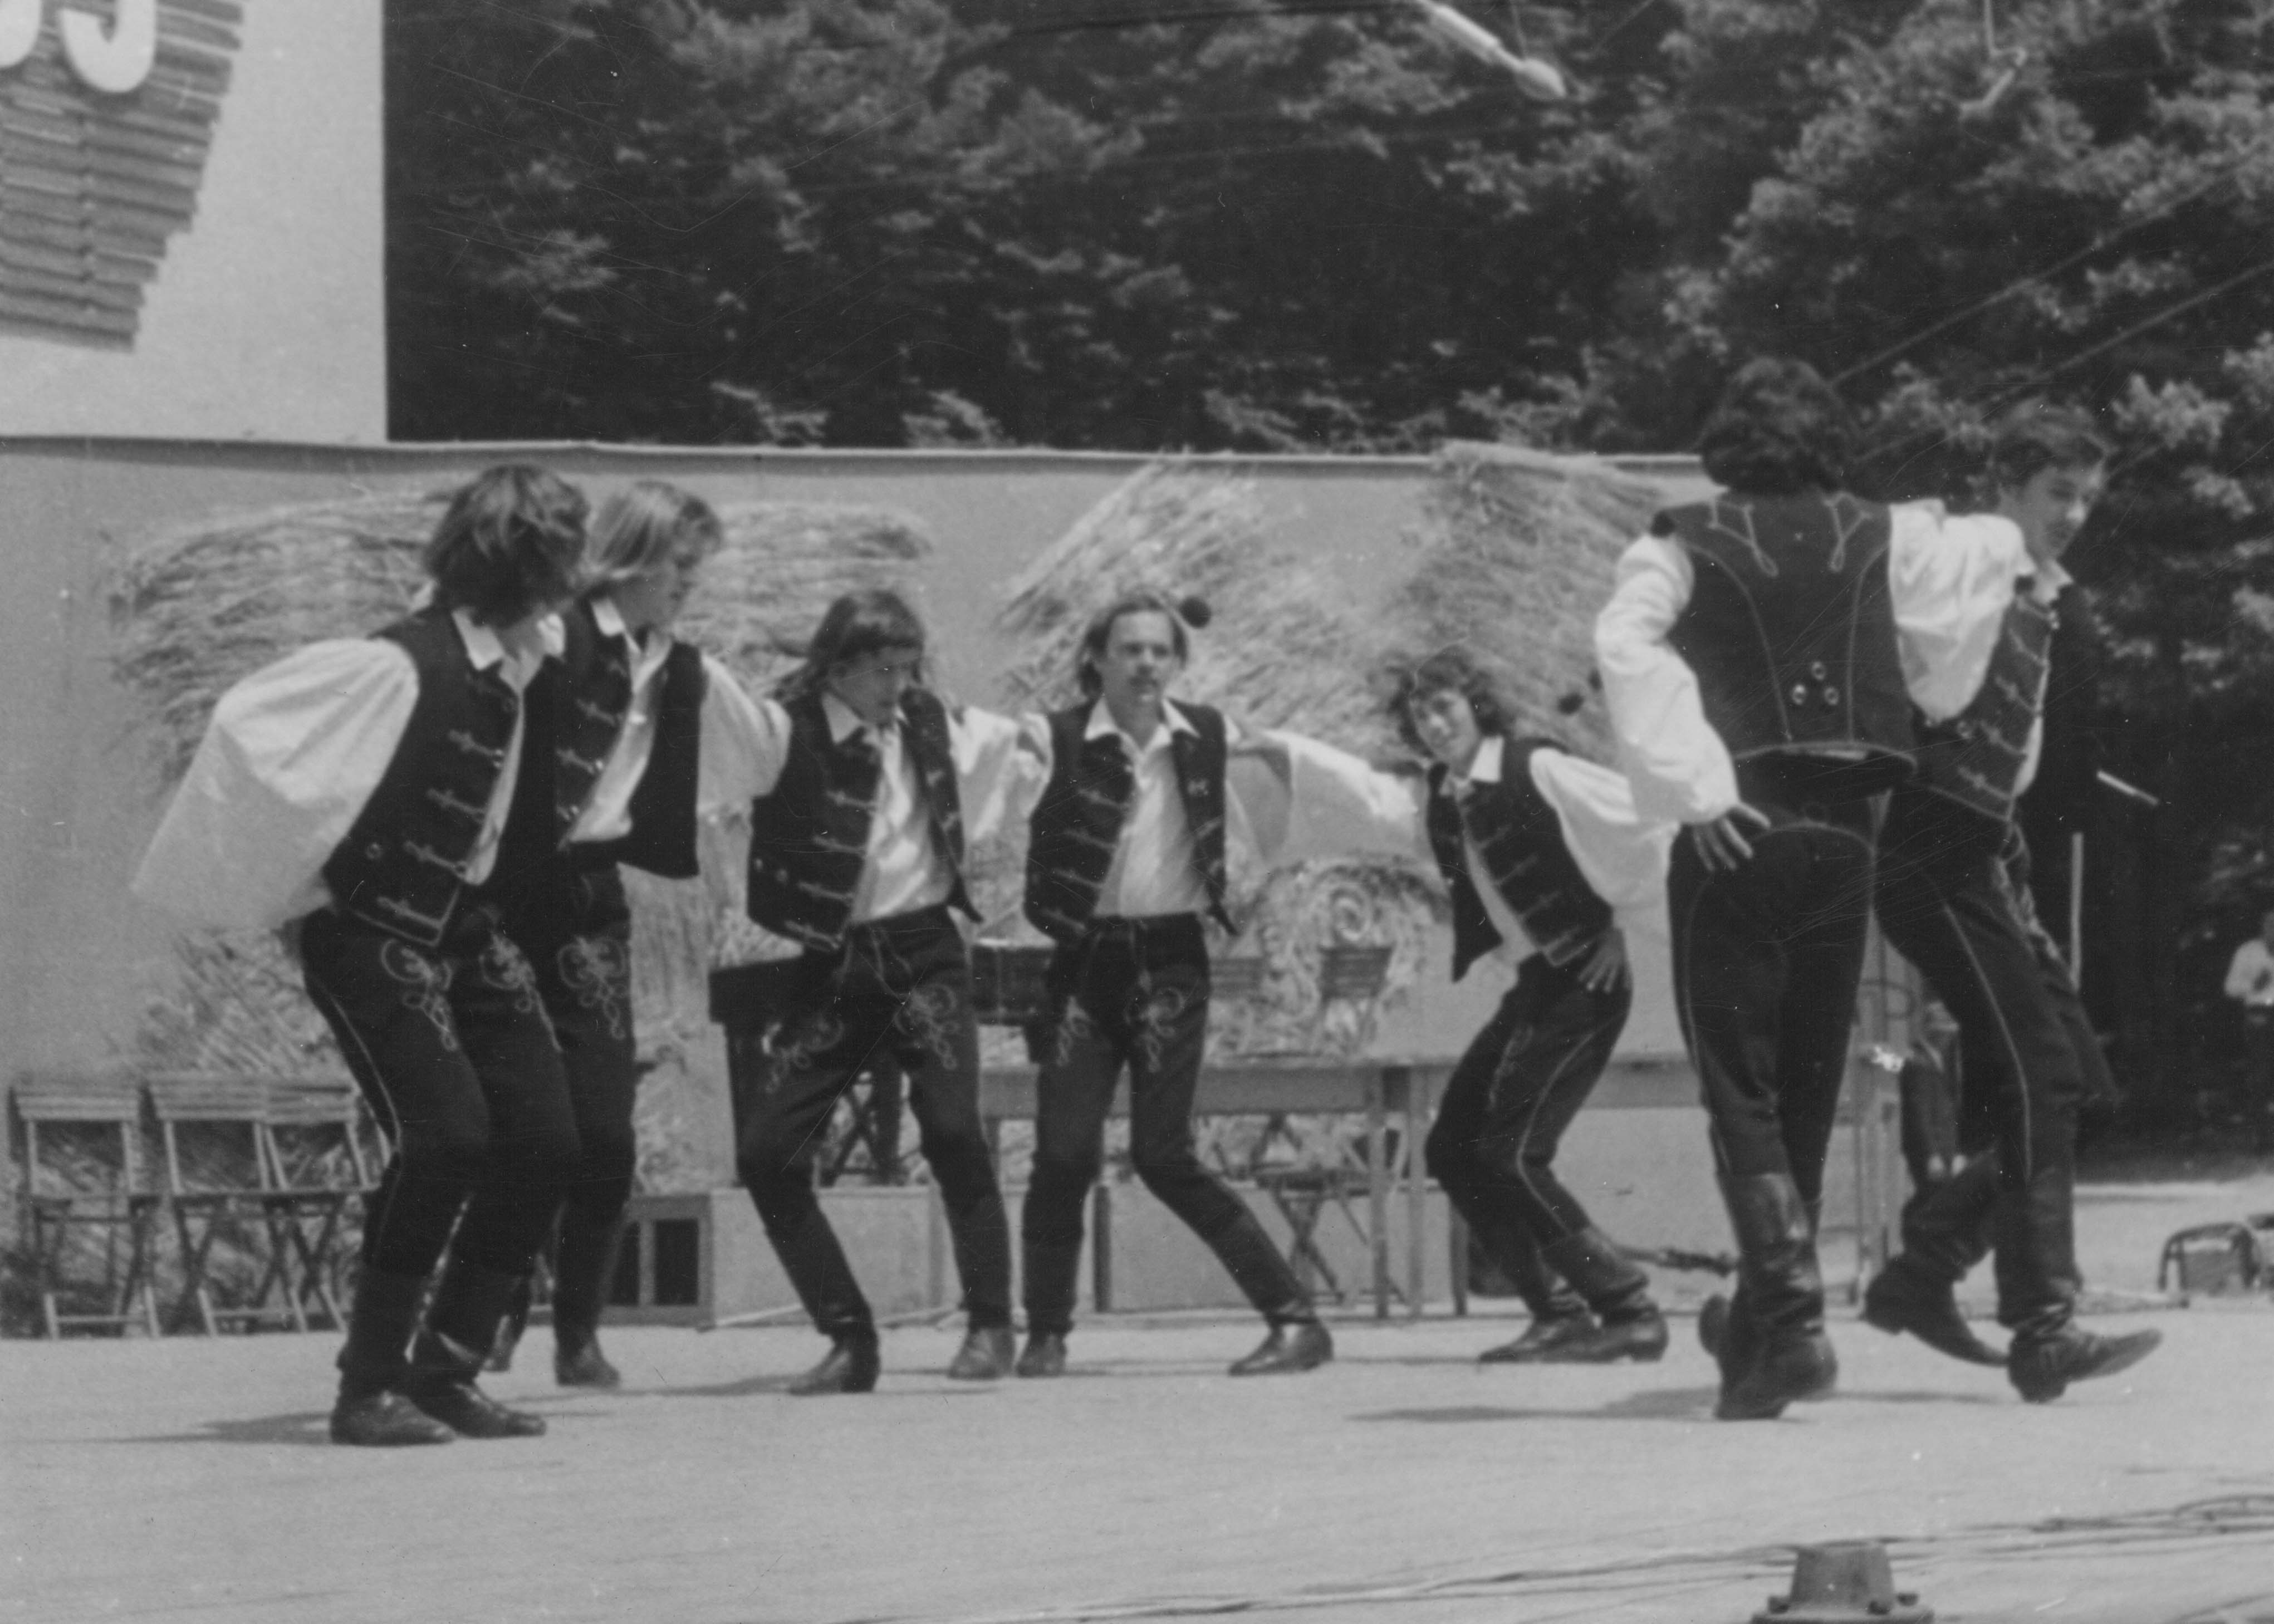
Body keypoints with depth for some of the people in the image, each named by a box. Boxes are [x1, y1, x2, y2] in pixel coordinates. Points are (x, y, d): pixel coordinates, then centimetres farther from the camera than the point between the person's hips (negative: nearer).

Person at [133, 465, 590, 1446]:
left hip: (464, 927, 8)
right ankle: (367, 1386, -12)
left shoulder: (528, 670, 5)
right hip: (373, 934, -8)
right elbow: (249, 726, -24)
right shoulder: (405, 666, -21)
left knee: (543, 1140, -2)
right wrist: (297, 884, -15)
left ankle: (445, 1373, 9)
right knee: (446, 1135, -20)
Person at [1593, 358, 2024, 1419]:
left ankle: (1793, 1319, -19)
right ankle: (1761, 1329, 19)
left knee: (1740, 1092, -2)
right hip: (1844, 835, 3)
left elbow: (1625, 644, -15)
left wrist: (1694, 786, -17)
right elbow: (1991, 554, 4)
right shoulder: (1882, 542, 9)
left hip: (1735, 841, -3)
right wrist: (1927, 694, 17)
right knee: (1808, 1090, 13)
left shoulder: (1684, 549, 0)